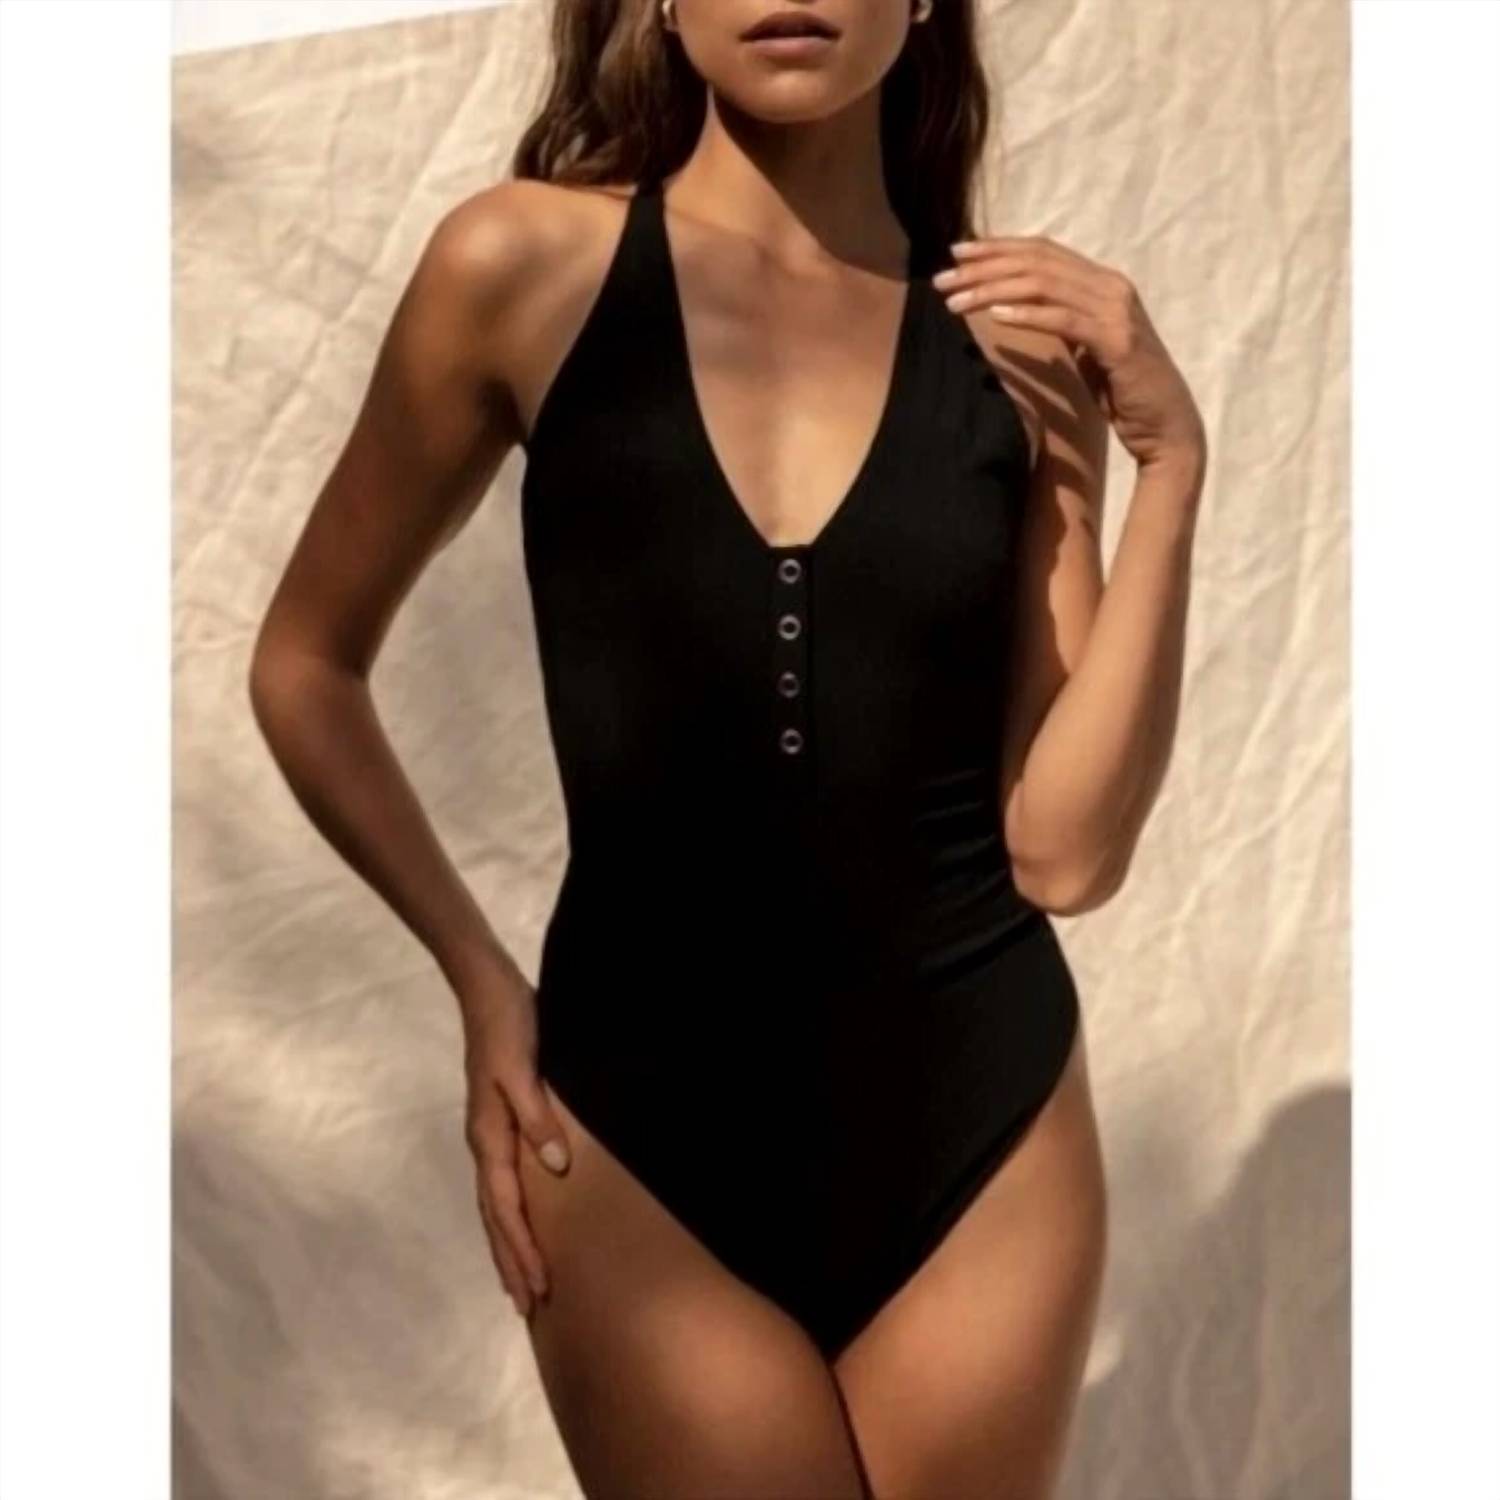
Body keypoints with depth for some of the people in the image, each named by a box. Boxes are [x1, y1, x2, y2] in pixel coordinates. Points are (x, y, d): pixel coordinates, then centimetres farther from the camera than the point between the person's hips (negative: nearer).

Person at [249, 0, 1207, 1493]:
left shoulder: (1024, 337, -2)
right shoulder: (526, 265, -7)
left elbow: (1066, 848, -7)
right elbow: (306, 668, 4)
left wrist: (1172, 462, -12)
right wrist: (479, 980, -1)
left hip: (981, 1121, 2)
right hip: (638, 1136, -2)